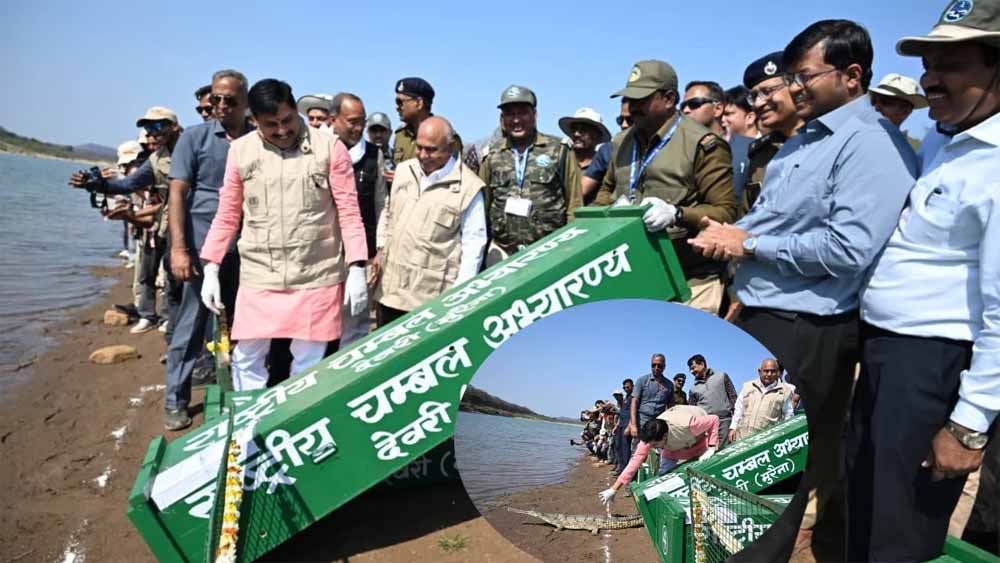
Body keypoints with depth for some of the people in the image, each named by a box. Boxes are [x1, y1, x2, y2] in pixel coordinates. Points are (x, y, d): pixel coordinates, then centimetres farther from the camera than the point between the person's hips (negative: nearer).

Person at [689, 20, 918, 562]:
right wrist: (730, 234, 0)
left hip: (807, 332, -9)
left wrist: (749, 245, -15)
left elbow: (848, 248, -23)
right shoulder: (801, 141, 15)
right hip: (762, 316, 9)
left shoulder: (872, 144, -13)